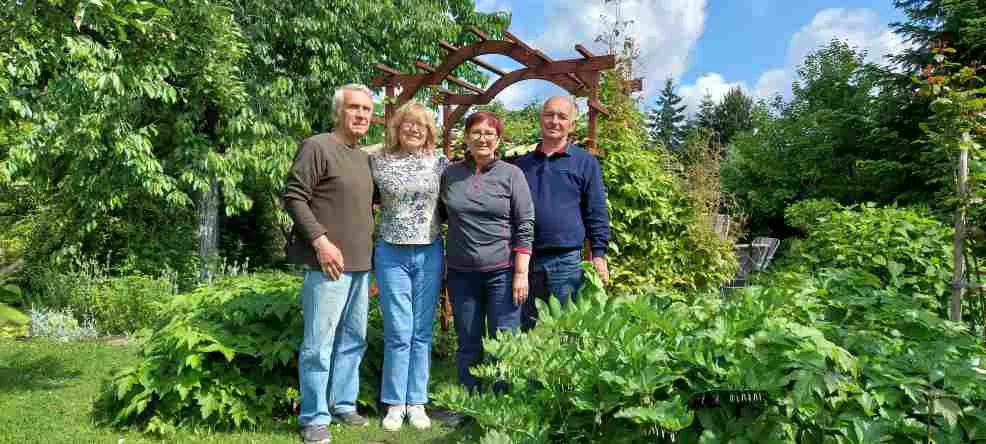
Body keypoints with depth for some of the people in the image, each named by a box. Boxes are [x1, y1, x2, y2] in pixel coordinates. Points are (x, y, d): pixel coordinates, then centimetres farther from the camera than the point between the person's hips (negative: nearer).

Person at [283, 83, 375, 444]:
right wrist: (320, 240, -20)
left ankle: (344, 404, 29)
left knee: (353, 340, 16)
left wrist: (368, 245, 16)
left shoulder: (364, 158, 15)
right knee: (319, 344, -2)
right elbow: (294, 197, -13)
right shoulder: (317, 147, -8)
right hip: (328, 263, -8)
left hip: (360, 264, 8)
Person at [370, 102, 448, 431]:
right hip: (391, 254, -1)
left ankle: (417, 402, 19)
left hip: (429, 253, 1)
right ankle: (395, 403, 16)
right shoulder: (378, 162, 1)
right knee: (398, 333, 1)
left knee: (422, 332, 7)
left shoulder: (439, 162, 3)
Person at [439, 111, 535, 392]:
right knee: (468, 346, 12)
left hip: (502, 272, -3)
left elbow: (525, 226, -4)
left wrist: (522, 273, -10)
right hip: (461, 272, 3)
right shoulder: (450, 174, 6)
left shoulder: (511, 174, -1)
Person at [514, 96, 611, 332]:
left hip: (567, 260, -3)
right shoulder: (522, 163, 13)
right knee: (527, 327, 12)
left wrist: (599, 254, -7)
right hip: (525, 258, 3)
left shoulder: (585, 162, 3)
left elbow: (596, 213, 1)